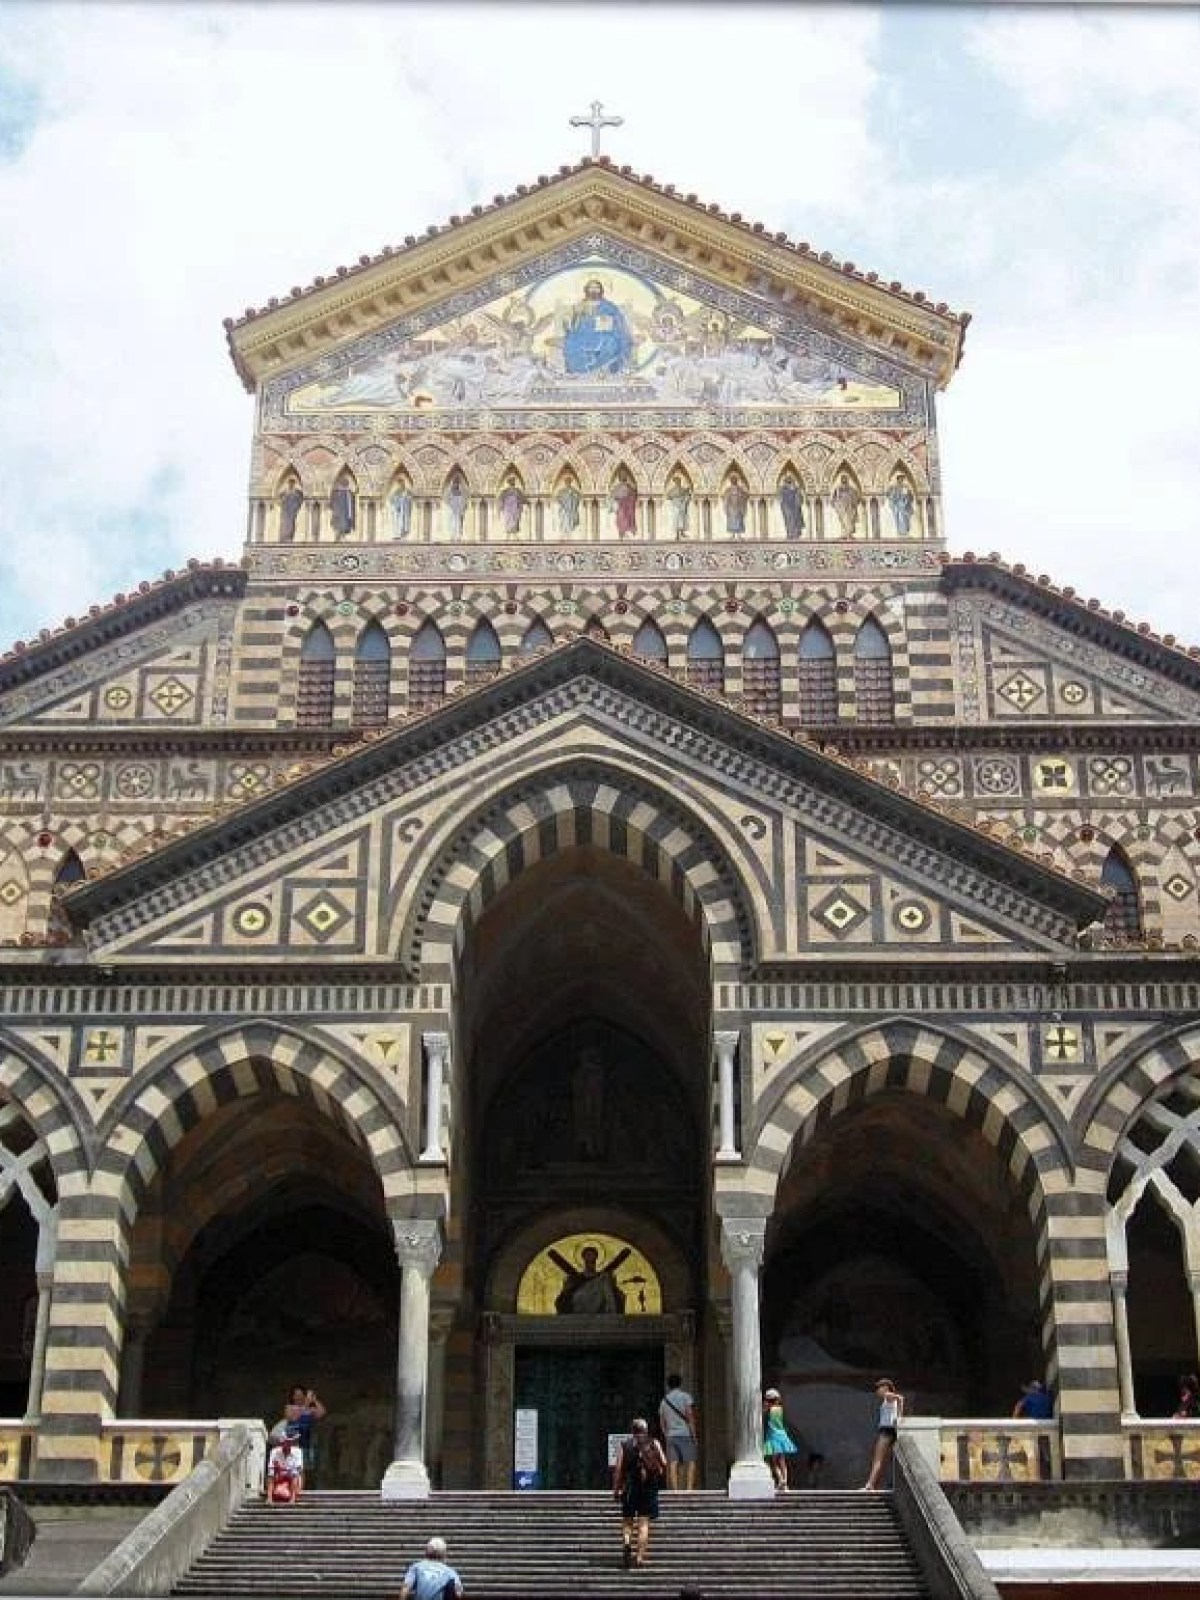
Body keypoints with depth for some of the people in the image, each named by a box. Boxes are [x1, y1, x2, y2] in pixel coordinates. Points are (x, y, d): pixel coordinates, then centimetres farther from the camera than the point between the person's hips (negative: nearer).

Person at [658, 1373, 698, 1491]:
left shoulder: (664, 1400, 14)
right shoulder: (685, 1396, 0)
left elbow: (662, 1422, 14)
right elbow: (690, 1416, -8)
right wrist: (693, 1434, -7)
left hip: (670, 1435, 4)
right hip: (685, 1434, -4)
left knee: (672, 1465, 0)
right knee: (690, 1463, -4)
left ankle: (675, 1490, -6)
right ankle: (689, 1488, -16)